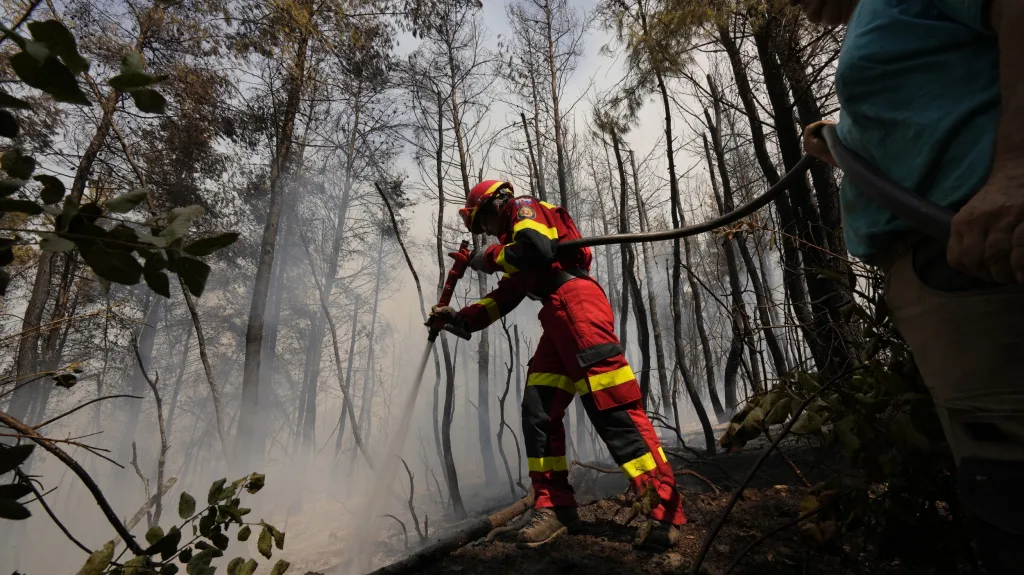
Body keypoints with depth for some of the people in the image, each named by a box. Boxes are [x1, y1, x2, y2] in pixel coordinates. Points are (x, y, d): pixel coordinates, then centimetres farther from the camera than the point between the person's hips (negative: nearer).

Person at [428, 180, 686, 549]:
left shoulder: (524, 208, 9)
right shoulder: (516, 236, 33)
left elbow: (538, 249, -14)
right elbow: (503, 299, 29)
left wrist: (489, 258, 1)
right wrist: (460, 318, 23)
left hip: (576, 302, -9)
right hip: (557, 318, 9)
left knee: (614, 409, -13)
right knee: (538, 413, 3)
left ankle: (666, 509, -7)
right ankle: (554, 506, 12)